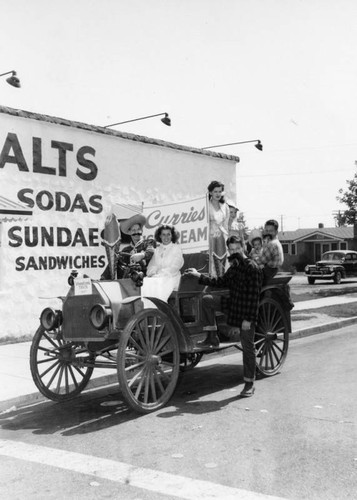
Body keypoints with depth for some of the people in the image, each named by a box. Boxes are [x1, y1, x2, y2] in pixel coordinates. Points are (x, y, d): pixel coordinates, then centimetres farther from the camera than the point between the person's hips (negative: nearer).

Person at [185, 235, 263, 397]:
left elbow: (253, 296, -20)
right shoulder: (234, 267, 10)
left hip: (247, 313, -8)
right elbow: (220, 282, 18)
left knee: (248, 347, 0)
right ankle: (212, 336, 5)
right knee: (206, 301, -3)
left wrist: (248, 319, -22)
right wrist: (199, 276, 11)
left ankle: (249, 384, 12)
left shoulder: (252, 268, -17)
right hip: (233, 305, 8)